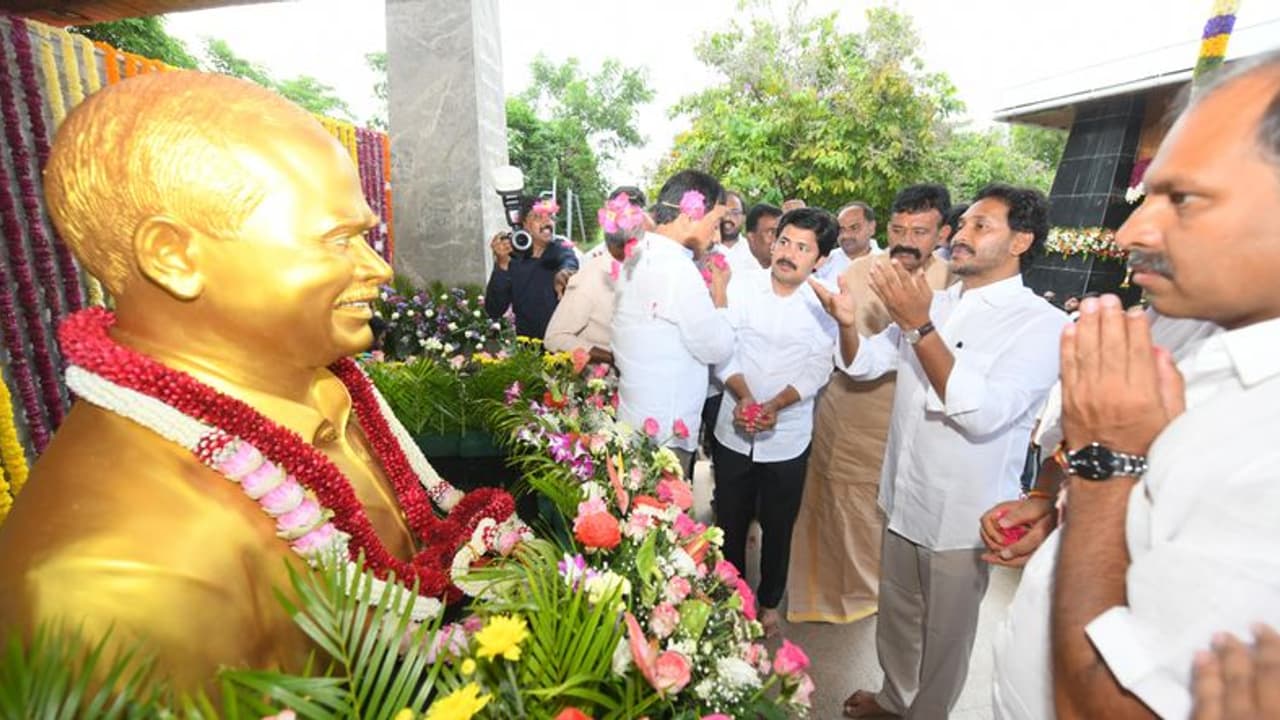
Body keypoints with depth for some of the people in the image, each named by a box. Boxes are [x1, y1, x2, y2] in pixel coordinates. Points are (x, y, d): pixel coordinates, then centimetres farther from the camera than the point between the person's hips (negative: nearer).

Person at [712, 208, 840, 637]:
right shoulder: (743, 287, -5)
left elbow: (818, 369, -9)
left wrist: (776, 405, -22)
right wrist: (743, 396, -21)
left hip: (788, 437, 0)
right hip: (734, 430, 1)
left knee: (778, 528, 15)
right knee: (730, 523, 16)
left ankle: (769, 602, 40)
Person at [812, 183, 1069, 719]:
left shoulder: (1043, 324, -15)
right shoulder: (932, 301, 3)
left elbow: (982, 413, -27)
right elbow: (865, 365, 4)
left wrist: (921, 327, -32)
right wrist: (848, 323, -17)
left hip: (962, 516, -5)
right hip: (903, 498, 6)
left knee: (945, 632, 16)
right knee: (896, 615, 23)